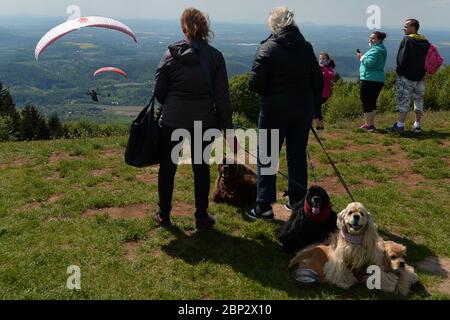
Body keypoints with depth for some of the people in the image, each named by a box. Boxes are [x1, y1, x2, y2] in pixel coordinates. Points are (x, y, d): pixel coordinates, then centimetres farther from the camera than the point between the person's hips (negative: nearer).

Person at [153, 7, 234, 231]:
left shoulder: (170, 55, -3)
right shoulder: (215, 56, -3)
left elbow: (159, 91, 0)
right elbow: (222, 97, -3)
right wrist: (228, 128, 3)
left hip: (171, 121, 0)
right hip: (203, 122, 0)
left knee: (167, 167, 14)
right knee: (201, 169, 12)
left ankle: (164, 215, 26)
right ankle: (201, 218, 20)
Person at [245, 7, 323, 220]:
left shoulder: (267, 48, -10)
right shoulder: (306, 47, 5)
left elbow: (255, 84, -14)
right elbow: (318, 81, 7)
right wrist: (311, 105, 16)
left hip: (274, 110, -4)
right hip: (303, 110, 5)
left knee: (266, 158, 4)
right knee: (298, 156, 14)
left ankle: (264, 206, 4)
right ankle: (297, 200, 24)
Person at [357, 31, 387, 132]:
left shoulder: (375, 50, -12)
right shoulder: (381, 49, 20)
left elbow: (369, 63, -24)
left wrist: (362, 57, -8)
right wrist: (363, 57, 10)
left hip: (369, 80, -10)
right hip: (378, 80, 10)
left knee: (366, 102, -6)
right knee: (372, 102, 16)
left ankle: (368, 124, -4)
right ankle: (371, 124, 23)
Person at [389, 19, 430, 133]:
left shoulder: (406, 40, -12)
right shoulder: (425, 42, 10)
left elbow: (401, 58, -17)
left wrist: (400, 72, -7)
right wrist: (423, 73, 14)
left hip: (406, 77, -6)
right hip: (420, 78, 6)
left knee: (403, 101, -3)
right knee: (419, 101, 13)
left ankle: (400, 125, -3)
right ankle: (417, 125, 16)